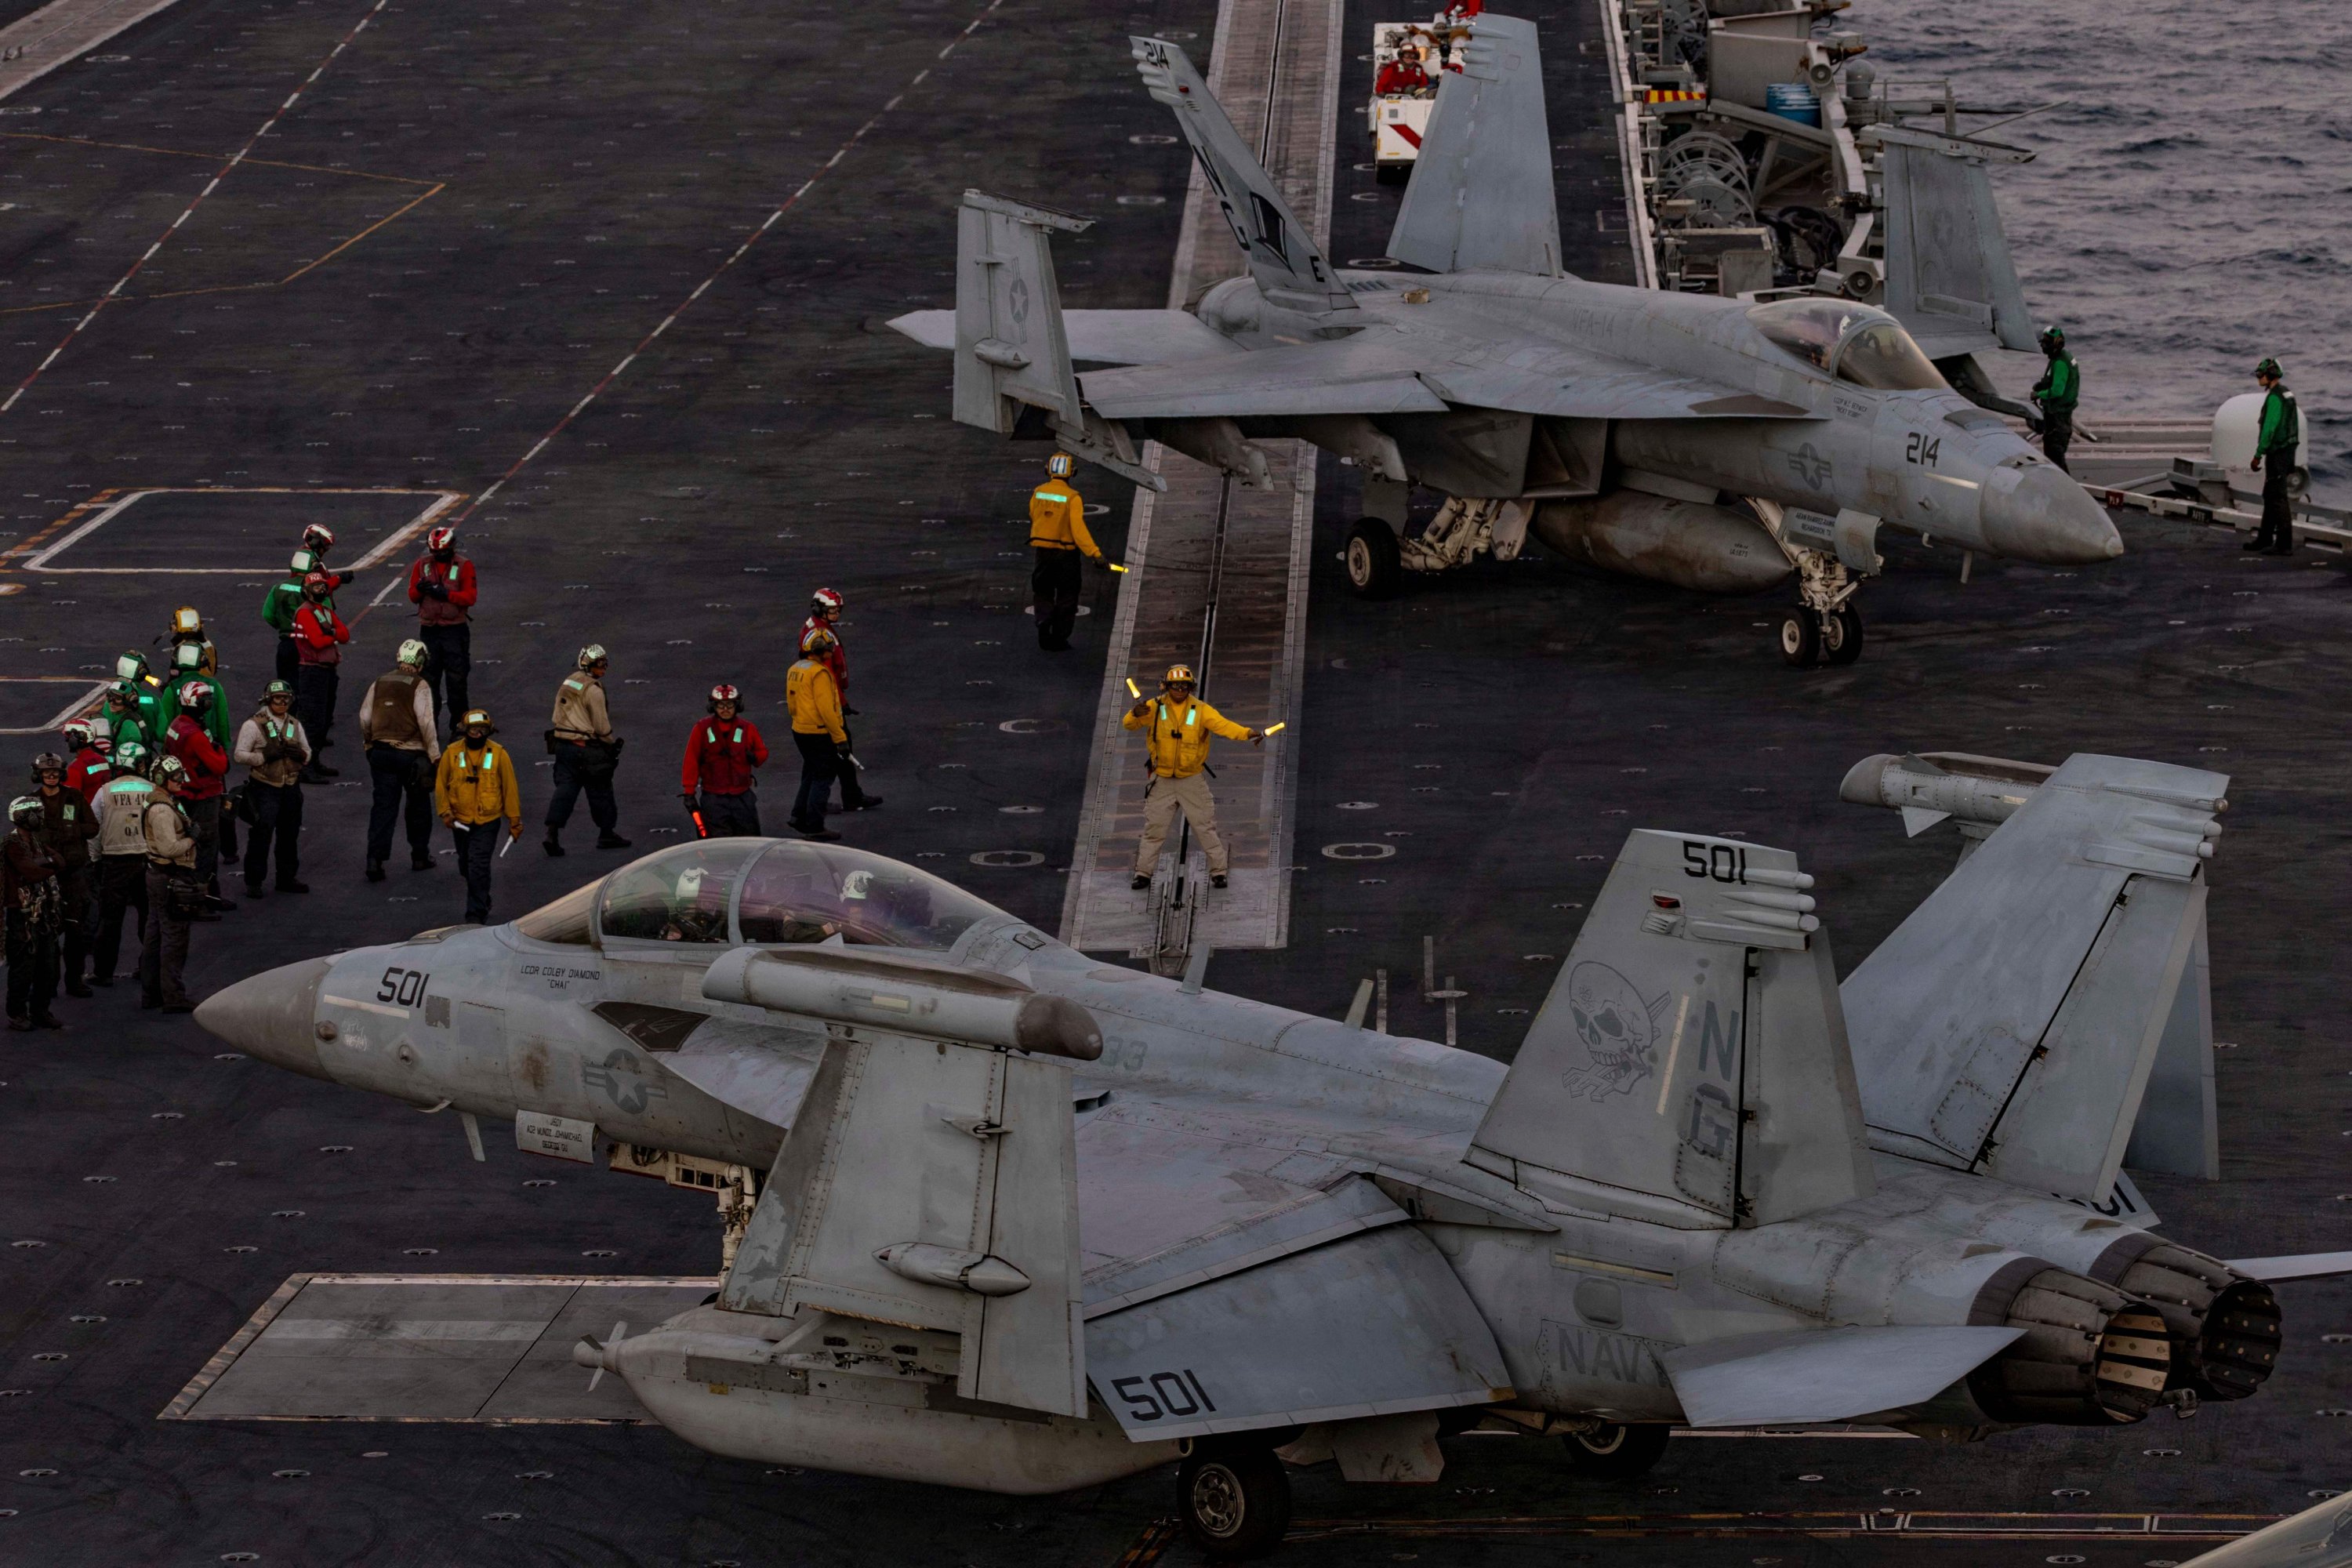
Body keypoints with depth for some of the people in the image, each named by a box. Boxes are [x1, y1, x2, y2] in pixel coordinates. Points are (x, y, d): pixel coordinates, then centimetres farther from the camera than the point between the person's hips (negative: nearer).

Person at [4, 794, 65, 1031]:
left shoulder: (36, 842, 17)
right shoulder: (12, 844, -11)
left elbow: (59, 860, 5)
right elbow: (30, 873, -21)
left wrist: (44, 861, -14)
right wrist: (50, 866, -4)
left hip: (44, 912, 8)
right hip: (24, 914, -8)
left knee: (47, 966, 11)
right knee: (23, 967, -5)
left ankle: (40, 1011, 20)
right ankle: (17, 1014, 3)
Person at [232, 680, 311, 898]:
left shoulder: (295, 725, 12)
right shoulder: (254, 725, -5)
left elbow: (307, 753, 20)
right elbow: (240, 755, -8)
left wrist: (300, 754, -4)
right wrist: (265, 756, -20)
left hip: (291, 788, 6)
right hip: (264, 788, -6)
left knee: (289, 835, 12)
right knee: (261, 835, -8)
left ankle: (287, 878, 25)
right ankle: (253, 882, -2)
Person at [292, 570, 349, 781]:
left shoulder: (327, 611, 16)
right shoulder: (305, 612, -11)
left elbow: (345, 635, 4)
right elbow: (317, 641, -21)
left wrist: (331, 631, -17)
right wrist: (335, 635, -3)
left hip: (328, 670, 9)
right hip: (313, 671, -9)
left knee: (325, 720, 16)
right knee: (314, 720, -12)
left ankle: (315, 763, 25)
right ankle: (306, 769, -12)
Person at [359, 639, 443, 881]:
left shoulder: (379, 684, 6)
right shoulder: (419, 687, -10)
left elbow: (364, 718, 9)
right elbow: (426, 722, -16)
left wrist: (368, 745, 23)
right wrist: (435, 755, -10)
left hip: (381, 751, 4)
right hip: (412, 755, -4)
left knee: (383, 806, 3)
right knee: (419, 806, 14)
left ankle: (375, 858, -9)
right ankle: (420, 857, 23)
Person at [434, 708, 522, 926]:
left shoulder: (498, 754, -6)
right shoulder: (452, 753, -3)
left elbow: (510, 787, 0)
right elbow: (441, 784, 5)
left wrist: (514, 820, 1)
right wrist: (445, 811, -6)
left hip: (487, 822, -3)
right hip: (461, 821, 3)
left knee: (479, 866, -14)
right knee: (466, 865, 17)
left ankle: (476, 913, -9)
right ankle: (483, 901, 43)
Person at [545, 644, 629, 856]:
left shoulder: (567, 683, 9)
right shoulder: (593, 690, -16)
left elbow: (558, 716, 14)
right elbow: (601, 725, -13)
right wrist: (612, 743, 3)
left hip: (562, 743, 7)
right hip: (586, 748, -7)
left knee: (564, 789, 3)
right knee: (600, 791, 8)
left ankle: (552, 832, -11)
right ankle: (607, 834, 19)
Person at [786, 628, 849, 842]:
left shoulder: (794, 670, 9)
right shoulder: (819, 673, -20)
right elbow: (826, 709, -23)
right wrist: (840, 737, -19)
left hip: (799, 731, 9)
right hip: (819, 734, -9)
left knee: (810, 775, 21)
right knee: (822, 778, -1)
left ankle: (799, 818, 24)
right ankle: (814, 827, 0)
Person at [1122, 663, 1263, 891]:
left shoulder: (1200, 710, -7)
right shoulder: (1155, 707, -5)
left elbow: (1223, 725, -20)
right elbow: (1129, 724, -11)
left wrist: (1248, 733, -38)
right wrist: (1136, 714, -36)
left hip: (1192, 780, 0)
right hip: (1162, 781, 0)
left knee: (1206, 827, 2)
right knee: (1153, 829, 5)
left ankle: (1218, 872, 12)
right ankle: (1143, 873, 15)